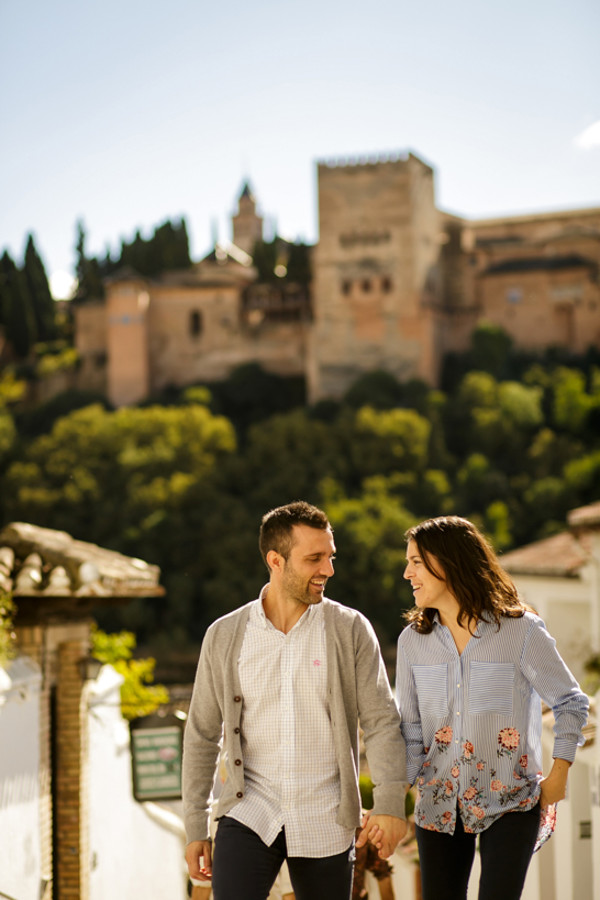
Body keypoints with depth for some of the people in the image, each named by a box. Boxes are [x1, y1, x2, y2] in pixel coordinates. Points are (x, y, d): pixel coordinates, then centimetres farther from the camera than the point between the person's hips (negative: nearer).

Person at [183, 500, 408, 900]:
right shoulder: (224, 636, 0)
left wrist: (390, 803, -18)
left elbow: (381, 721, -5)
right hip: (249, 814, 0)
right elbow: (202, 736, 6)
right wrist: (196, 827, 4)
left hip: (325, 822, 0)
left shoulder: (350, 630, -3)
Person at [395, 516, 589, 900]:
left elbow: (570, 702, 1)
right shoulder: (413, 640, 1)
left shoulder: (521, 630, -10)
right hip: (439, 803, 4)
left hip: (509, 802, -3)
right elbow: (410, 724, 8)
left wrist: (559, 774, -2)